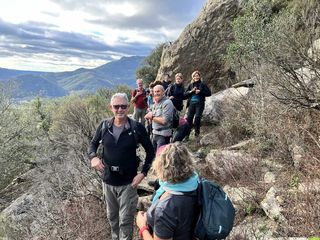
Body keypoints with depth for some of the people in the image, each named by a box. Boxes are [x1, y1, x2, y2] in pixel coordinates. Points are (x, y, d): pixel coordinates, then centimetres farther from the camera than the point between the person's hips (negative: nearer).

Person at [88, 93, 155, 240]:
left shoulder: (137, 127, -14)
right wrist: (93, 157, -13)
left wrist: (143, 173, -11)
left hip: (128, 182, -3)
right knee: (112, 216, 24)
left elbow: (150, 151, -4)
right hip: (108, 181, 4)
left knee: (126, 220, 8)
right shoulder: (104, 126, -7)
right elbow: (93, 144, 9)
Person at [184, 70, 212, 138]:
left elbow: (209, 93, 0)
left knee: (197, 117, -12)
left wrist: (200, 92, -10)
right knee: (189, 117, -8)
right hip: (191, 103, 3)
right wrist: (191, 91, -7)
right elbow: (185, 94, 10)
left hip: (199, 103, -2)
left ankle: (197, 131, 3)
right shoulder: (190, 85, 14)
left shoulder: (203, 84, 6)